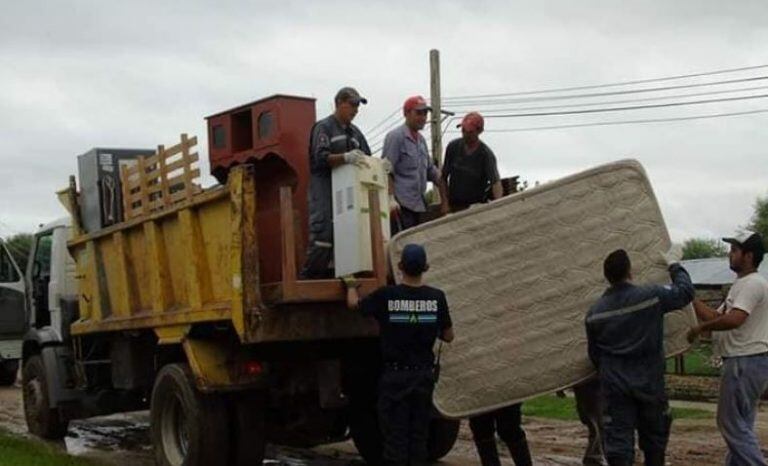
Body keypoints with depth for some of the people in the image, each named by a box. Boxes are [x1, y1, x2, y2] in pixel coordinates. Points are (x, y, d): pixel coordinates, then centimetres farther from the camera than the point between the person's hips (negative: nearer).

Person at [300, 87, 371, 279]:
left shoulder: (354, 132, 21)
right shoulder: (324, 127, -1)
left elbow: (366, 159, 20)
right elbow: (321, 158, -15)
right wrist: (346, 157, -29)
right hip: (325, 190, -7)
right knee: (323, 235, -15)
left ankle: (329, 277, 8)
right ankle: (307, 278, -10)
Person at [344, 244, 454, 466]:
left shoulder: (386, 296, -10)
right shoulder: (436, 297, -4)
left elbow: (353, 303, 7)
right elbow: (448, 336, 4)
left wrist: (351, 285, 28)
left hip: (395, 375, -2)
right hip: (424, 374, 2)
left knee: (395, 435, 3)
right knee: (419, 435, 11)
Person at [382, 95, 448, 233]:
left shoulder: (421, 139, 20)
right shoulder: (396, 136, -6)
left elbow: (431, 170, 27)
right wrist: (391, 198, -22)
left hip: (419, 204, 9)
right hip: (401, 205, -9)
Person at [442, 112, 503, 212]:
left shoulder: (486, 154, -13)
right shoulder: (453, 147, -3)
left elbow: (495, 181, -23)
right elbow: (444, 177, 4)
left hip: (477, 207, -3)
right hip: (454, 207, 3)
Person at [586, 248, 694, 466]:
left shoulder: (595, 312, -1)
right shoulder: (653, 296, -12)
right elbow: (686, 291, 4)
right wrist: (673, 266, 19)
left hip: (615, 385, 1)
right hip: (649, 382, -1)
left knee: (618, 439, 3)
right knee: (654, 436, 17)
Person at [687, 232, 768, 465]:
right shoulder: (742, 285, 19)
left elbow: (733, 319, -29)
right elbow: (716, 316, 20)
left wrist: (699, 328, -17)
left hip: (745, 363, -11)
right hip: (744, 361, 11)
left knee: (733, 423, -7)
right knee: (739, 424, 16)